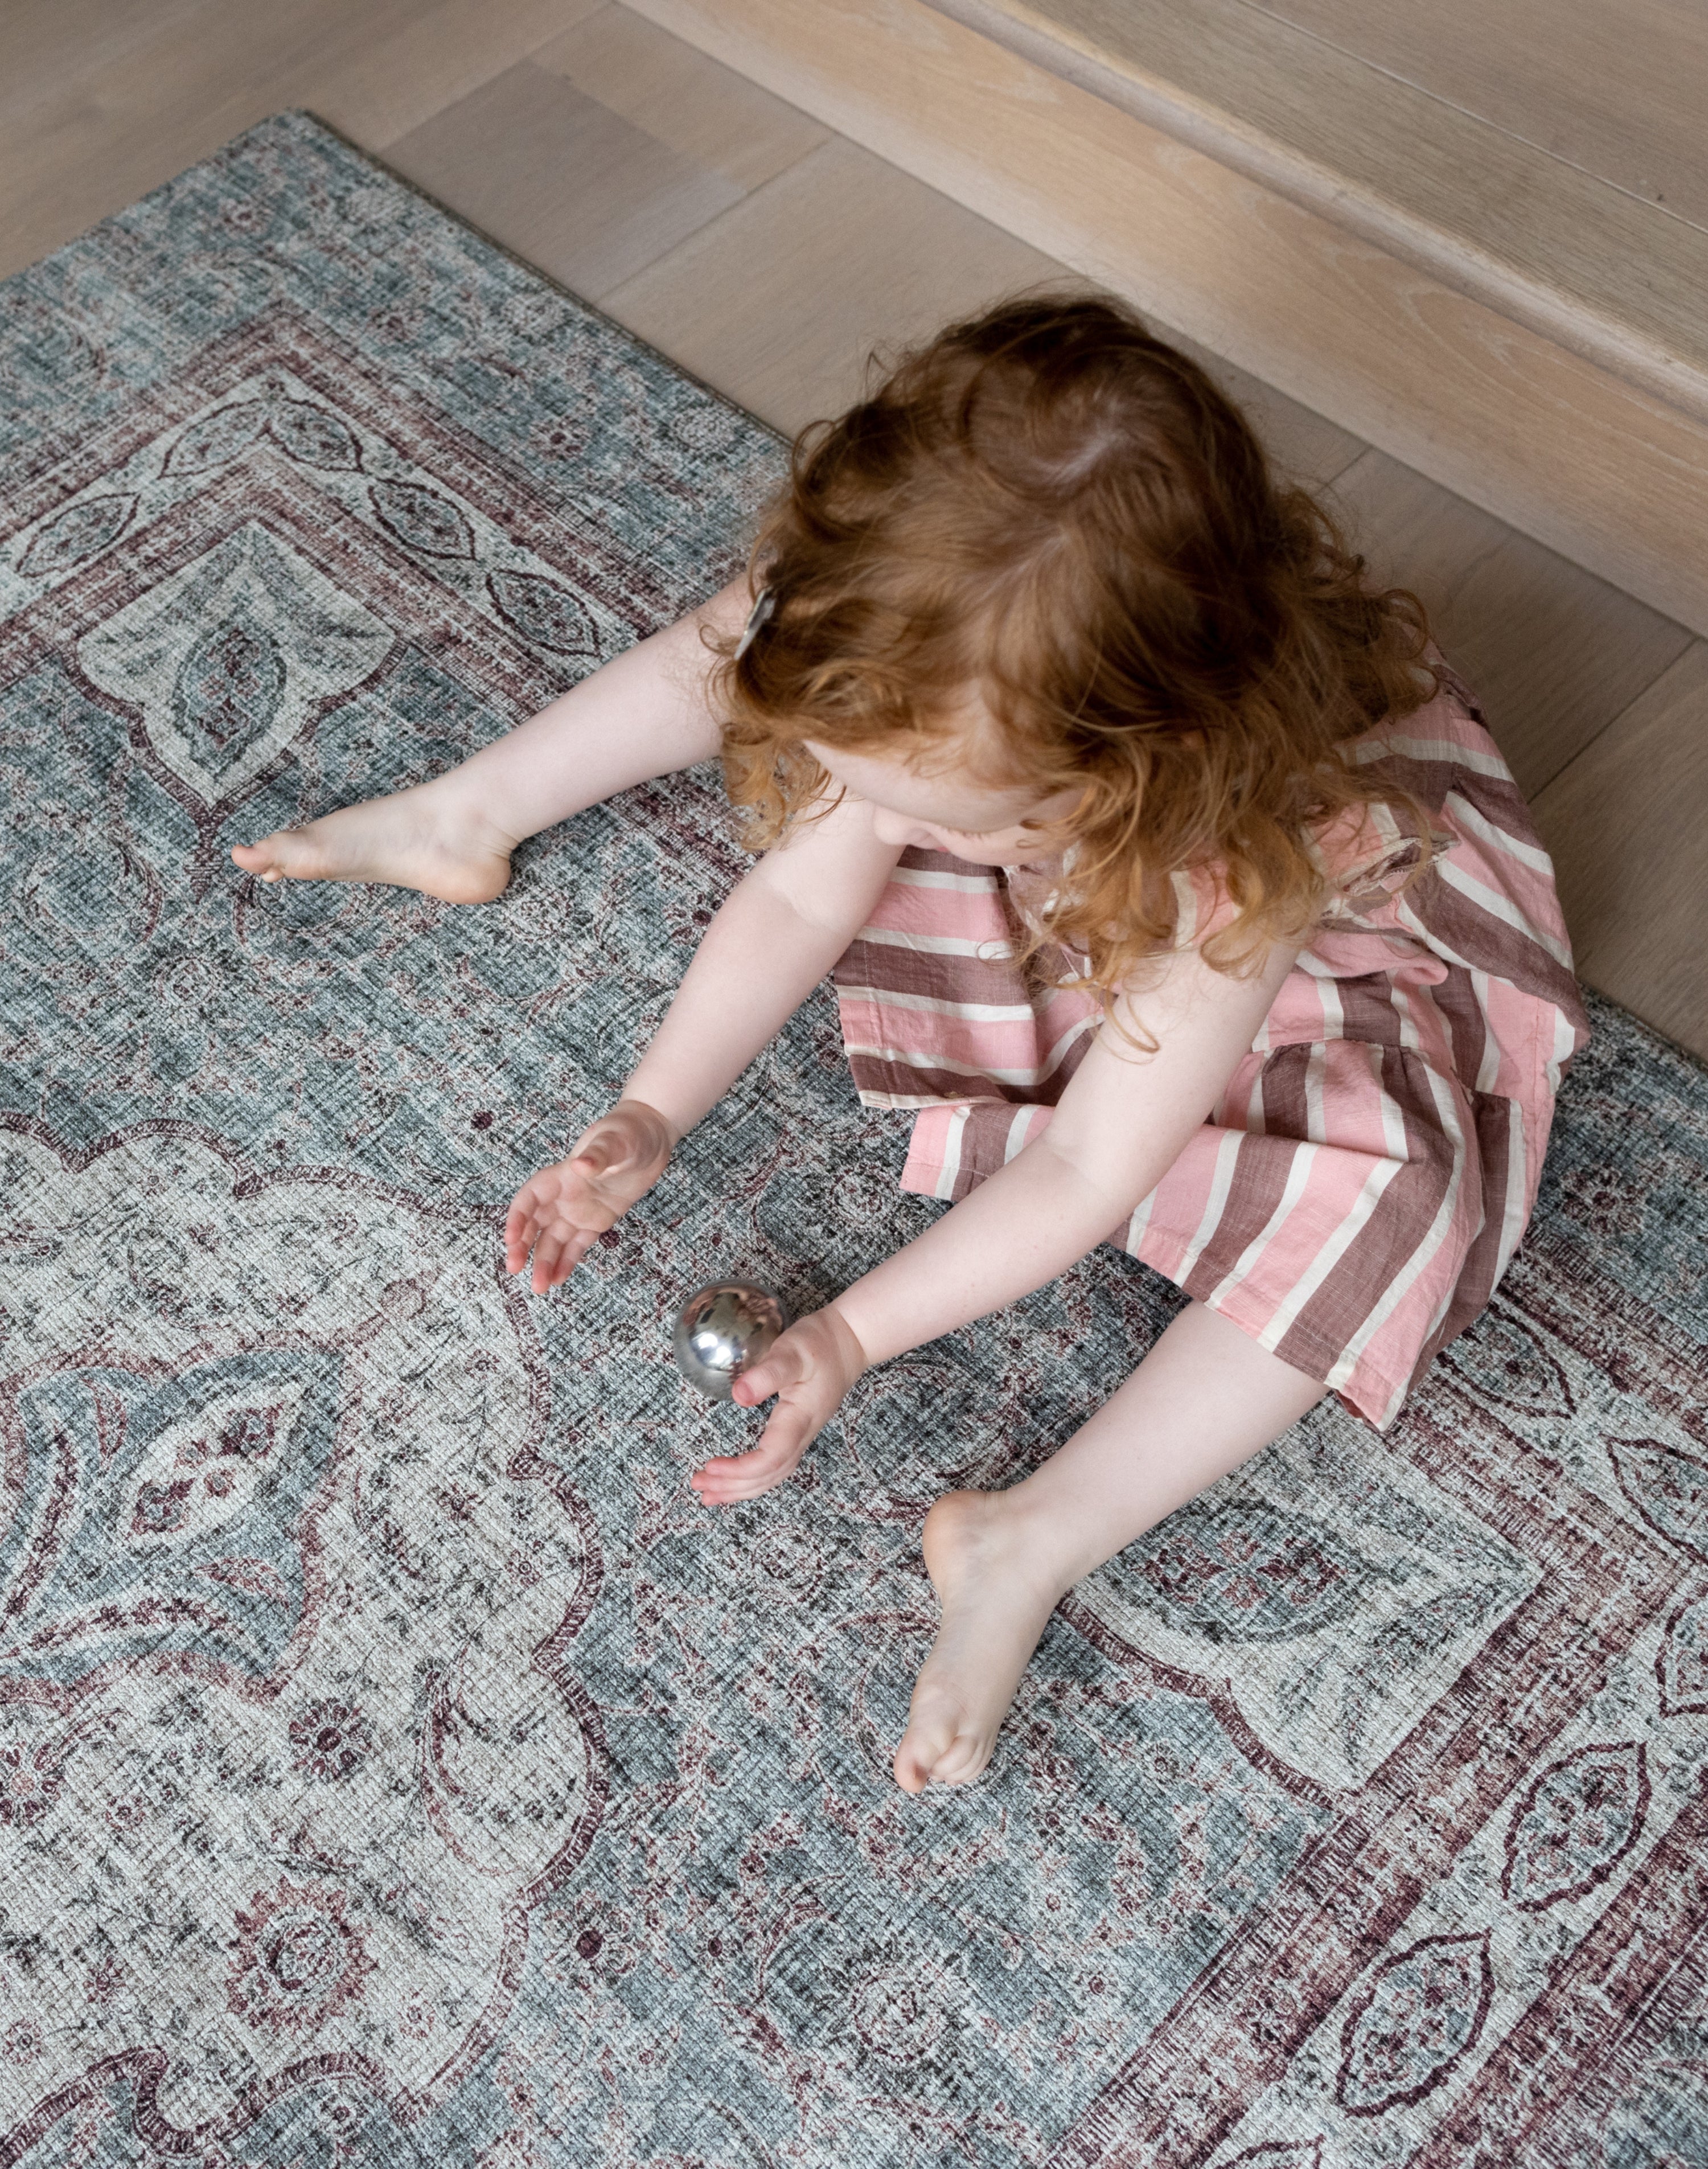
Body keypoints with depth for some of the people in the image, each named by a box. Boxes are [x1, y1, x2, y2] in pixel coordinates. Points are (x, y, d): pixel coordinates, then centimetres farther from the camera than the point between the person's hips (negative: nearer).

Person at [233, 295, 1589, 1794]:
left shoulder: (1241, 868, -45)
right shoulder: (917, 687, -31)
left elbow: (1085, 1177, -33)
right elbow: (799, 899, -16)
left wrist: (851, 1334, -34)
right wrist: (650, 1120, -23)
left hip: (1319, 944, -4)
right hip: (1066, 897, 5)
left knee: (1389, 1191, -37)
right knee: (754, 641, -4)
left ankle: (1033, 1543, -28)